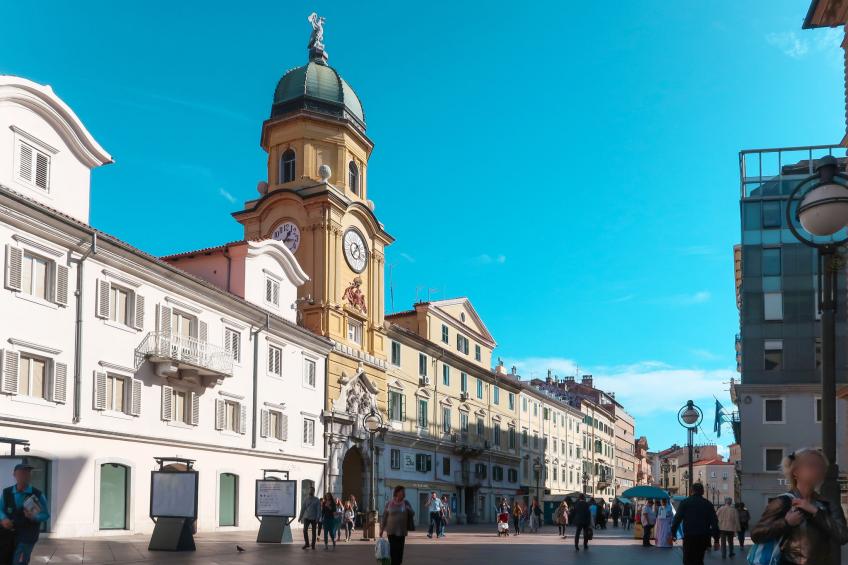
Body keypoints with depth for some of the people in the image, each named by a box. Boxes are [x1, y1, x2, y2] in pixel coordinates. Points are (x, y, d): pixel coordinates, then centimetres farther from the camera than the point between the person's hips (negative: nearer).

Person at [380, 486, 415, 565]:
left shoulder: (406, 503, 5)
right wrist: (381, 529, 4)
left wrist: (409, 510, -17)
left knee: (400, 550, 4)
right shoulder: (389, 504, 0)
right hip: (391, 531, -2)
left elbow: (412, 514, 5)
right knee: (393, 549, -7)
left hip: (402, 531, 2)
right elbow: (384, 517, 4)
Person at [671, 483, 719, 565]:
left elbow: (677, 518, -4)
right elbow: (714, 521, 5)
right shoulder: (708, 504, 8)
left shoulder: (685, 503, 1)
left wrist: (673, 533, 1)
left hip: (689, 537, -3)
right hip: (703, 537, 3)